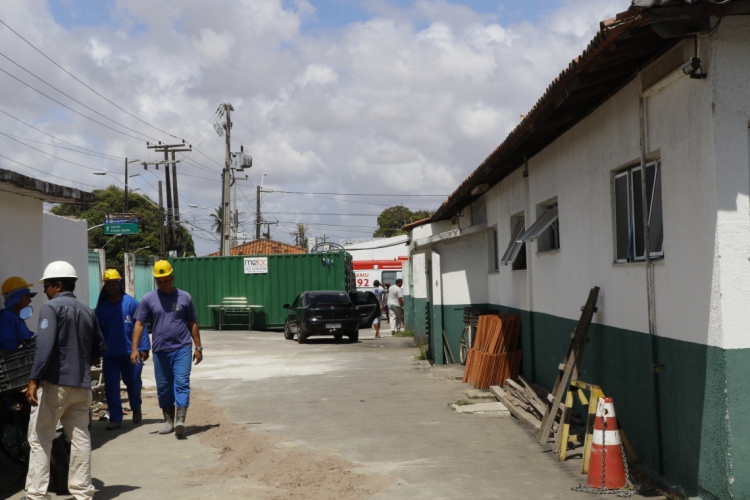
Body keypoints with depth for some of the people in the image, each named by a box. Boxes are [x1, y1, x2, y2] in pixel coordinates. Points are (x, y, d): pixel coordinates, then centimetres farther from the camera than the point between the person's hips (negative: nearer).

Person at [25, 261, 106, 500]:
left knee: (40, 440, 0)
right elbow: (100, 348, 16)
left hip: (54, 383, -6)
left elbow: (45, 346, -19)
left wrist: (34, 379, -21)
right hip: (81, 386, 6)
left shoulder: (51, 308, -7)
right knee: (80, 438, 9)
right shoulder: (87, 312, 13)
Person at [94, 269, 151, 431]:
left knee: (133, 383, 10)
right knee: (111, 386, -1)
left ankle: (136, 410, 35)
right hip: (110, 354, 2)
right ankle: (115, 418, 6)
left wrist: (144, 347, -7)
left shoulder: (131, 303, -2)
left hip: (131, 351, -2)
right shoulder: (101, 307, 6)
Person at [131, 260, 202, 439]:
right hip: (160, 350, 2)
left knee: (182, 383, -12)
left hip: (182, 348, -2)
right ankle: (169, 421, 21)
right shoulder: (148, 299, 3)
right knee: (163, 387, 9)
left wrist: (198, 347, 6)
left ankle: (180, 420, -17)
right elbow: (139, 324, 2)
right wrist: (134, 348, -6)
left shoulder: (184, 297, 4)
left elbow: (193, 324, 8)